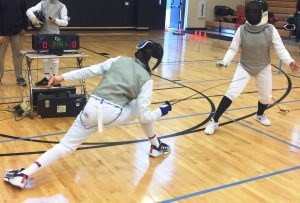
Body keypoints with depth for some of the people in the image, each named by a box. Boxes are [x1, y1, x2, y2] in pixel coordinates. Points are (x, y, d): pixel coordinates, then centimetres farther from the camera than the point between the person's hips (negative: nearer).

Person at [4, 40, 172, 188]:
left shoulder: (118, 60, 13)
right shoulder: (146, 79, 6)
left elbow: (90, 71, 8)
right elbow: (143, 115, -1)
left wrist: (63, 77, 12)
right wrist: (161, 111, 17)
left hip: (92, 108, 2)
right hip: (113, 114, -2)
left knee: (66, 146, 11)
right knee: (142, 109, 25)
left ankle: (24, 175, 3)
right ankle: (156, 146, 36)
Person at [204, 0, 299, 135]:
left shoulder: (271, 30, -14)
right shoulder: (241, 30, -15)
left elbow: (280, 48, -15)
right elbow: (233, 49, -10)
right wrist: (225, 62, -27)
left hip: (263, 68, 2)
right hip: (244, 67, -2)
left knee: (266, 96, 14)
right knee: (232, 93, -15)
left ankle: (260, 115, 46)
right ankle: (214, 121, -5)